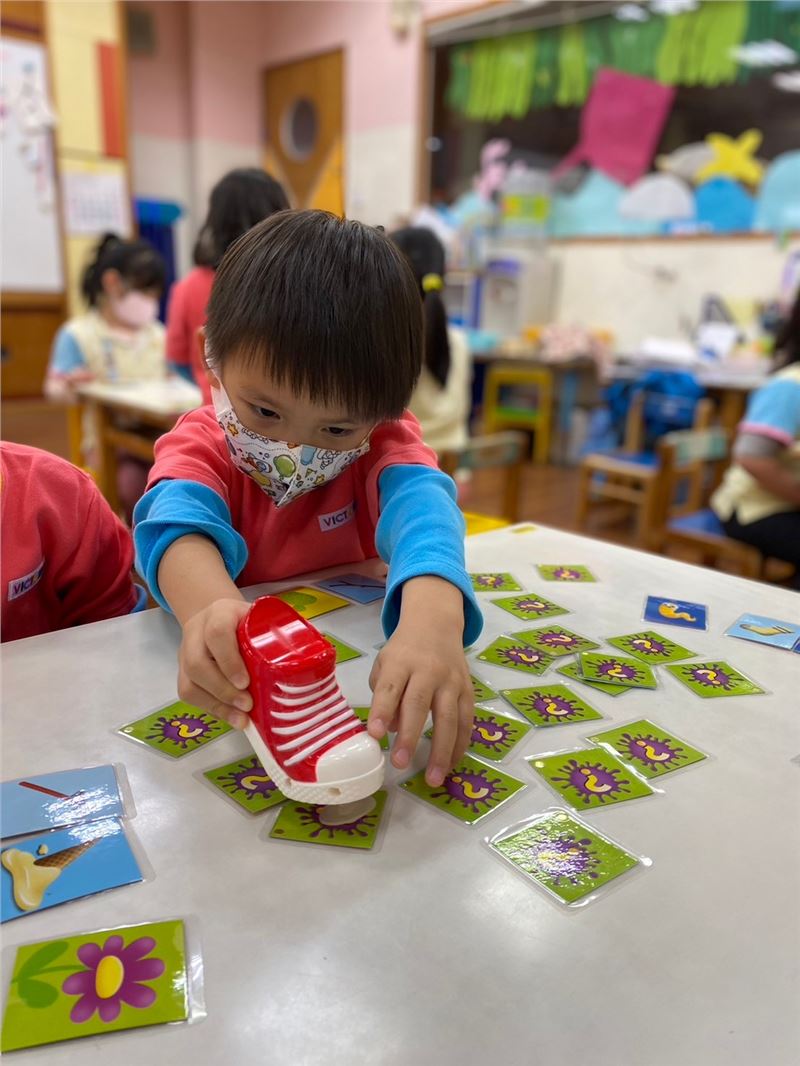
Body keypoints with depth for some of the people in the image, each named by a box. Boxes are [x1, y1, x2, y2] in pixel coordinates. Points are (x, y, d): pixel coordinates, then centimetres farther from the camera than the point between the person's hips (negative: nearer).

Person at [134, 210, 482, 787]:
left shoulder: (386, 441, -9)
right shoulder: (202, 443, -9)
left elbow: (420, 502, -29)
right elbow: (179, 515, -30)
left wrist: (433, 619, -51)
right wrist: (210, 606, -52)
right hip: (232, 674, 1)